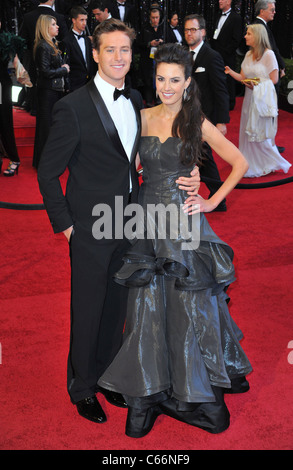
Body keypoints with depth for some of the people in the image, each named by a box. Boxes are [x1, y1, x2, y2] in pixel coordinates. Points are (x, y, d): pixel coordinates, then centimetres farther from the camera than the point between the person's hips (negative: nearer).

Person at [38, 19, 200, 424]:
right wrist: (64, 224, -10)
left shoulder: (136, 100, 5)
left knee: (117, 307, 18)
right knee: (87, 313, 8)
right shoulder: (73, 107, -14)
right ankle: (82, 388, 30)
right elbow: (48, 172, -10)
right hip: (90, 229, -5)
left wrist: (186, 173, -3)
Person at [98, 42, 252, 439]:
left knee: (191, 307, 5)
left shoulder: (198, 123, -3)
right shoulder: (143, 117, 5)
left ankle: (197, 394, 24)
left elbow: (240, 163, 3)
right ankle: (148, 394, 22)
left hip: (185, 222, -2)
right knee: (147, 308, 6)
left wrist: (213, 202, -3)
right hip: (147, 220, 3)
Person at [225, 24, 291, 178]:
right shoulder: (248, 54, 10)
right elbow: (243, 77, 7)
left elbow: (274, 79, -9)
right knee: (248, 132, 9)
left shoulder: (269, 54, -10)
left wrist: (258, 84, -21)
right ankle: (251, 164, 20)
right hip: (250, 97, 7)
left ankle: (266, 164, 14)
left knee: (261, 133, -2)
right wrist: (230, 72, -8)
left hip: (263, 98, -7)